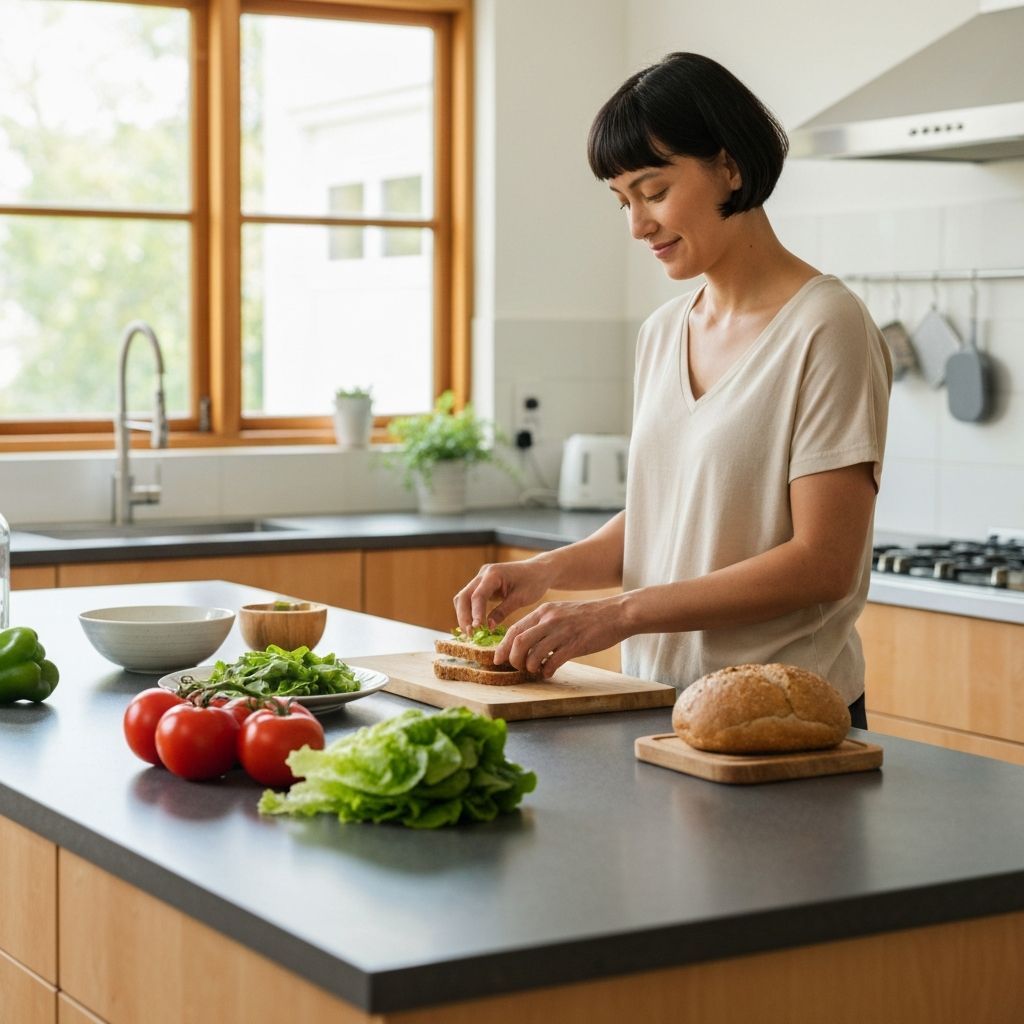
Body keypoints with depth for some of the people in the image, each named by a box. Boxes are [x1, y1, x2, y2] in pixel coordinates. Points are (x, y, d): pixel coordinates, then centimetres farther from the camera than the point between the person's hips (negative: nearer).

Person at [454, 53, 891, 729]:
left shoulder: (826, 329, -13)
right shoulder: (663, 332, 10)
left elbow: (822, 564, -18)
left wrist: (623, 612, -21)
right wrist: (551, 570, -2)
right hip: (657, 699, 6)